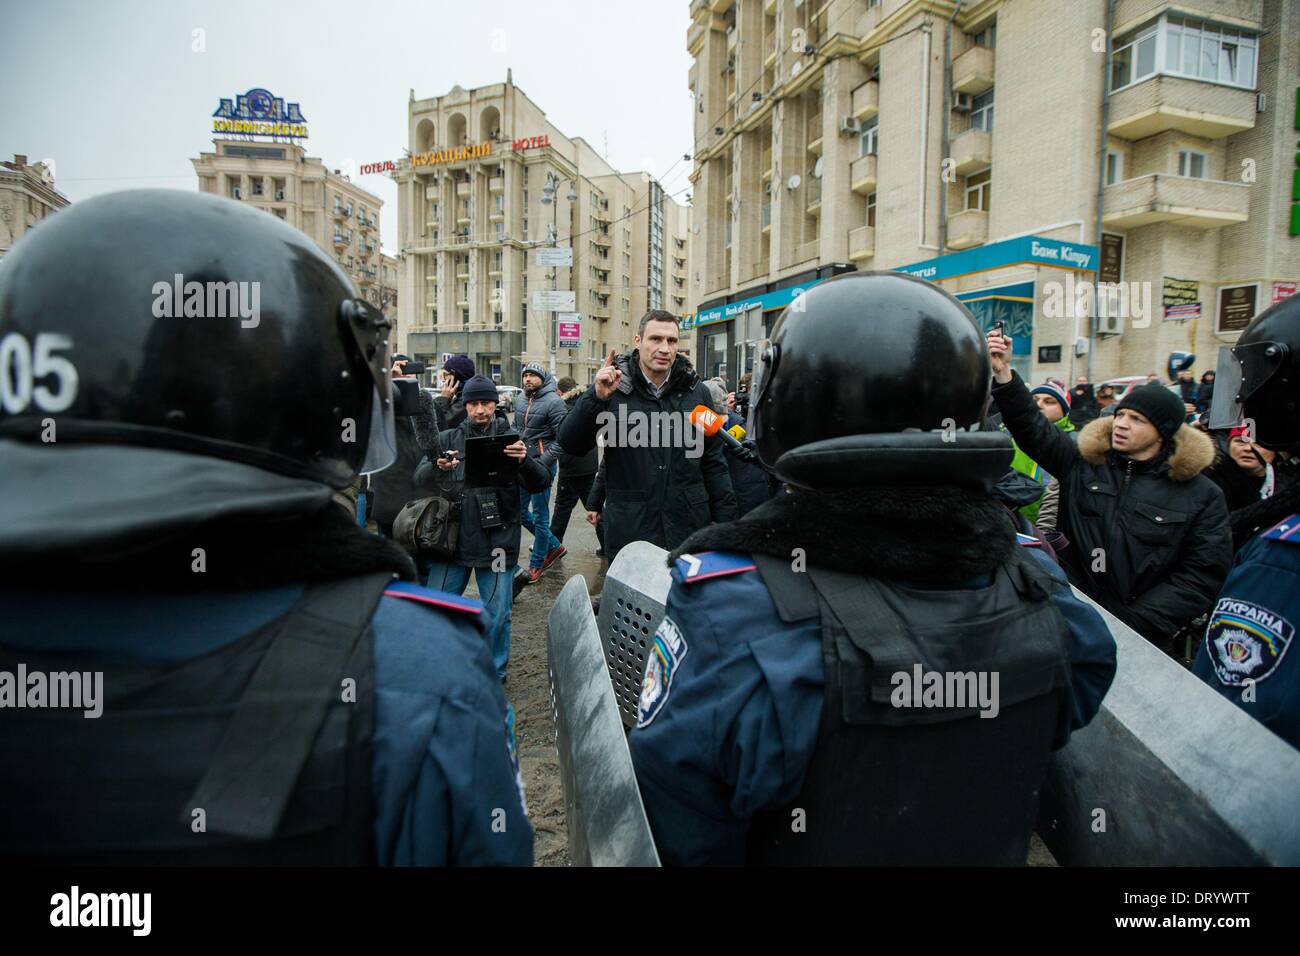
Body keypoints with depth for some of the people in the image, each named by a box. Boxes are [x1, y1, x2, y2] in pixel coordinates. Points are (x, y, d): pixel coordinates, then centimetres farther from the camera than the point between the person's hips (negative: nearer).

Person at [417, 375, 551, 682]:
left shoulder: (511, 439, 3)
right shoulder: (449, 439, 6)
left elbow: (541, 483, -5)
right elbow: (420, 478, -2)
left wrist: (525, 461, -26)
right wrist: (438, 467, -25)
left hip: (497, 541, -1)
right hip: (453, 538, 2)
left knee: (497, 615, 7)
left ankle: (495, 673, 28)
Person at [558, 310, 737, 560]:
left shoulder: (696, 391, 3)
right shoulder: (614, 388, -3)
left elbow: (713, 461, 7)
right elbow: (571, 445, -7)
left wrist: (726, 523, 4)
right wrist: (596, 397, -22)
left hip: (689, 531, 2)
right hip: (628, 529, -1)